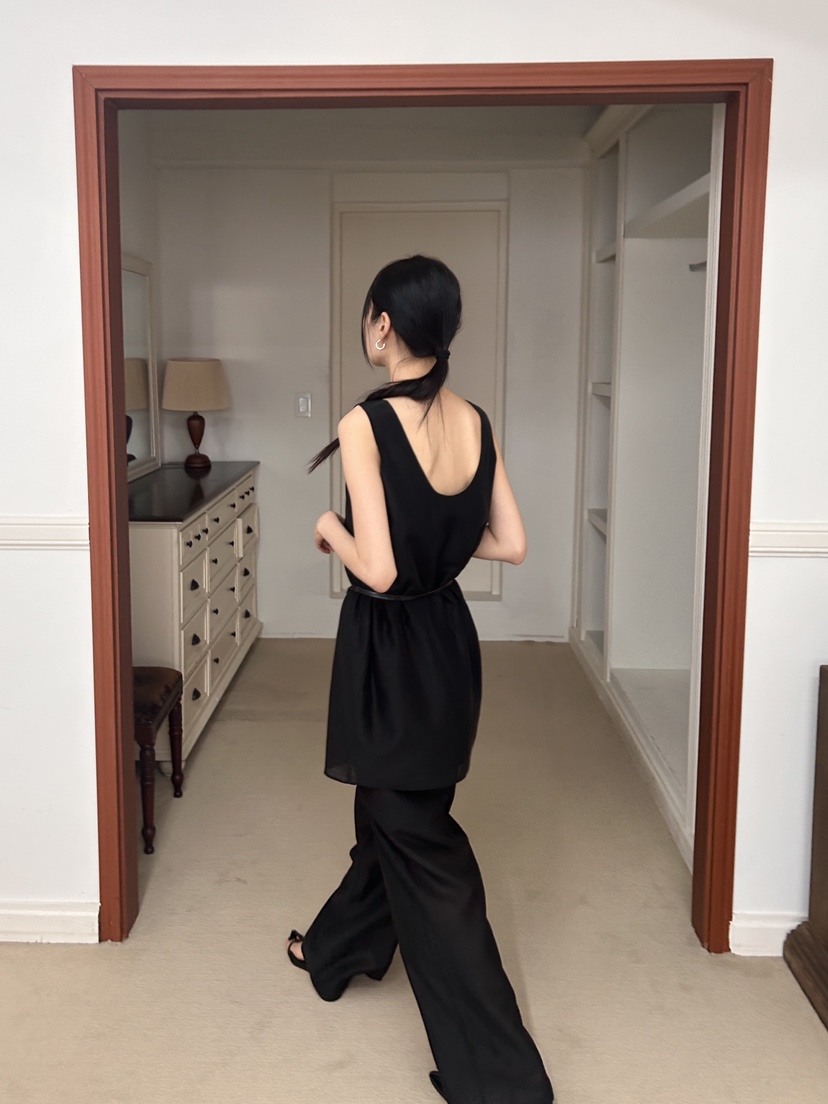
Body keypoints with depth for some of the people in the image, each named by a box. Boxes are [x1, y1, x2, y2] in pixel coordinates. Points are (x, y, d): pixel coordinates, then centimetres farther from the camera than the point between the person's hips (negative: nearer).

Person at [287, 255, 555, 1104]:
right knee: (392, 804, 26)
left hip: (392, 650, -7)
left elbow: (378, 569, -24)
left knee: (420, 841, 4)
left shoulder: (366, 423, -20)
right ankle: (340, 948, 51)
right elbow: (511, 544, 3)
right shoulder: (475, 422, 0)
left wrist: (332, 529, -5)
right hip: (450, 640, 8)